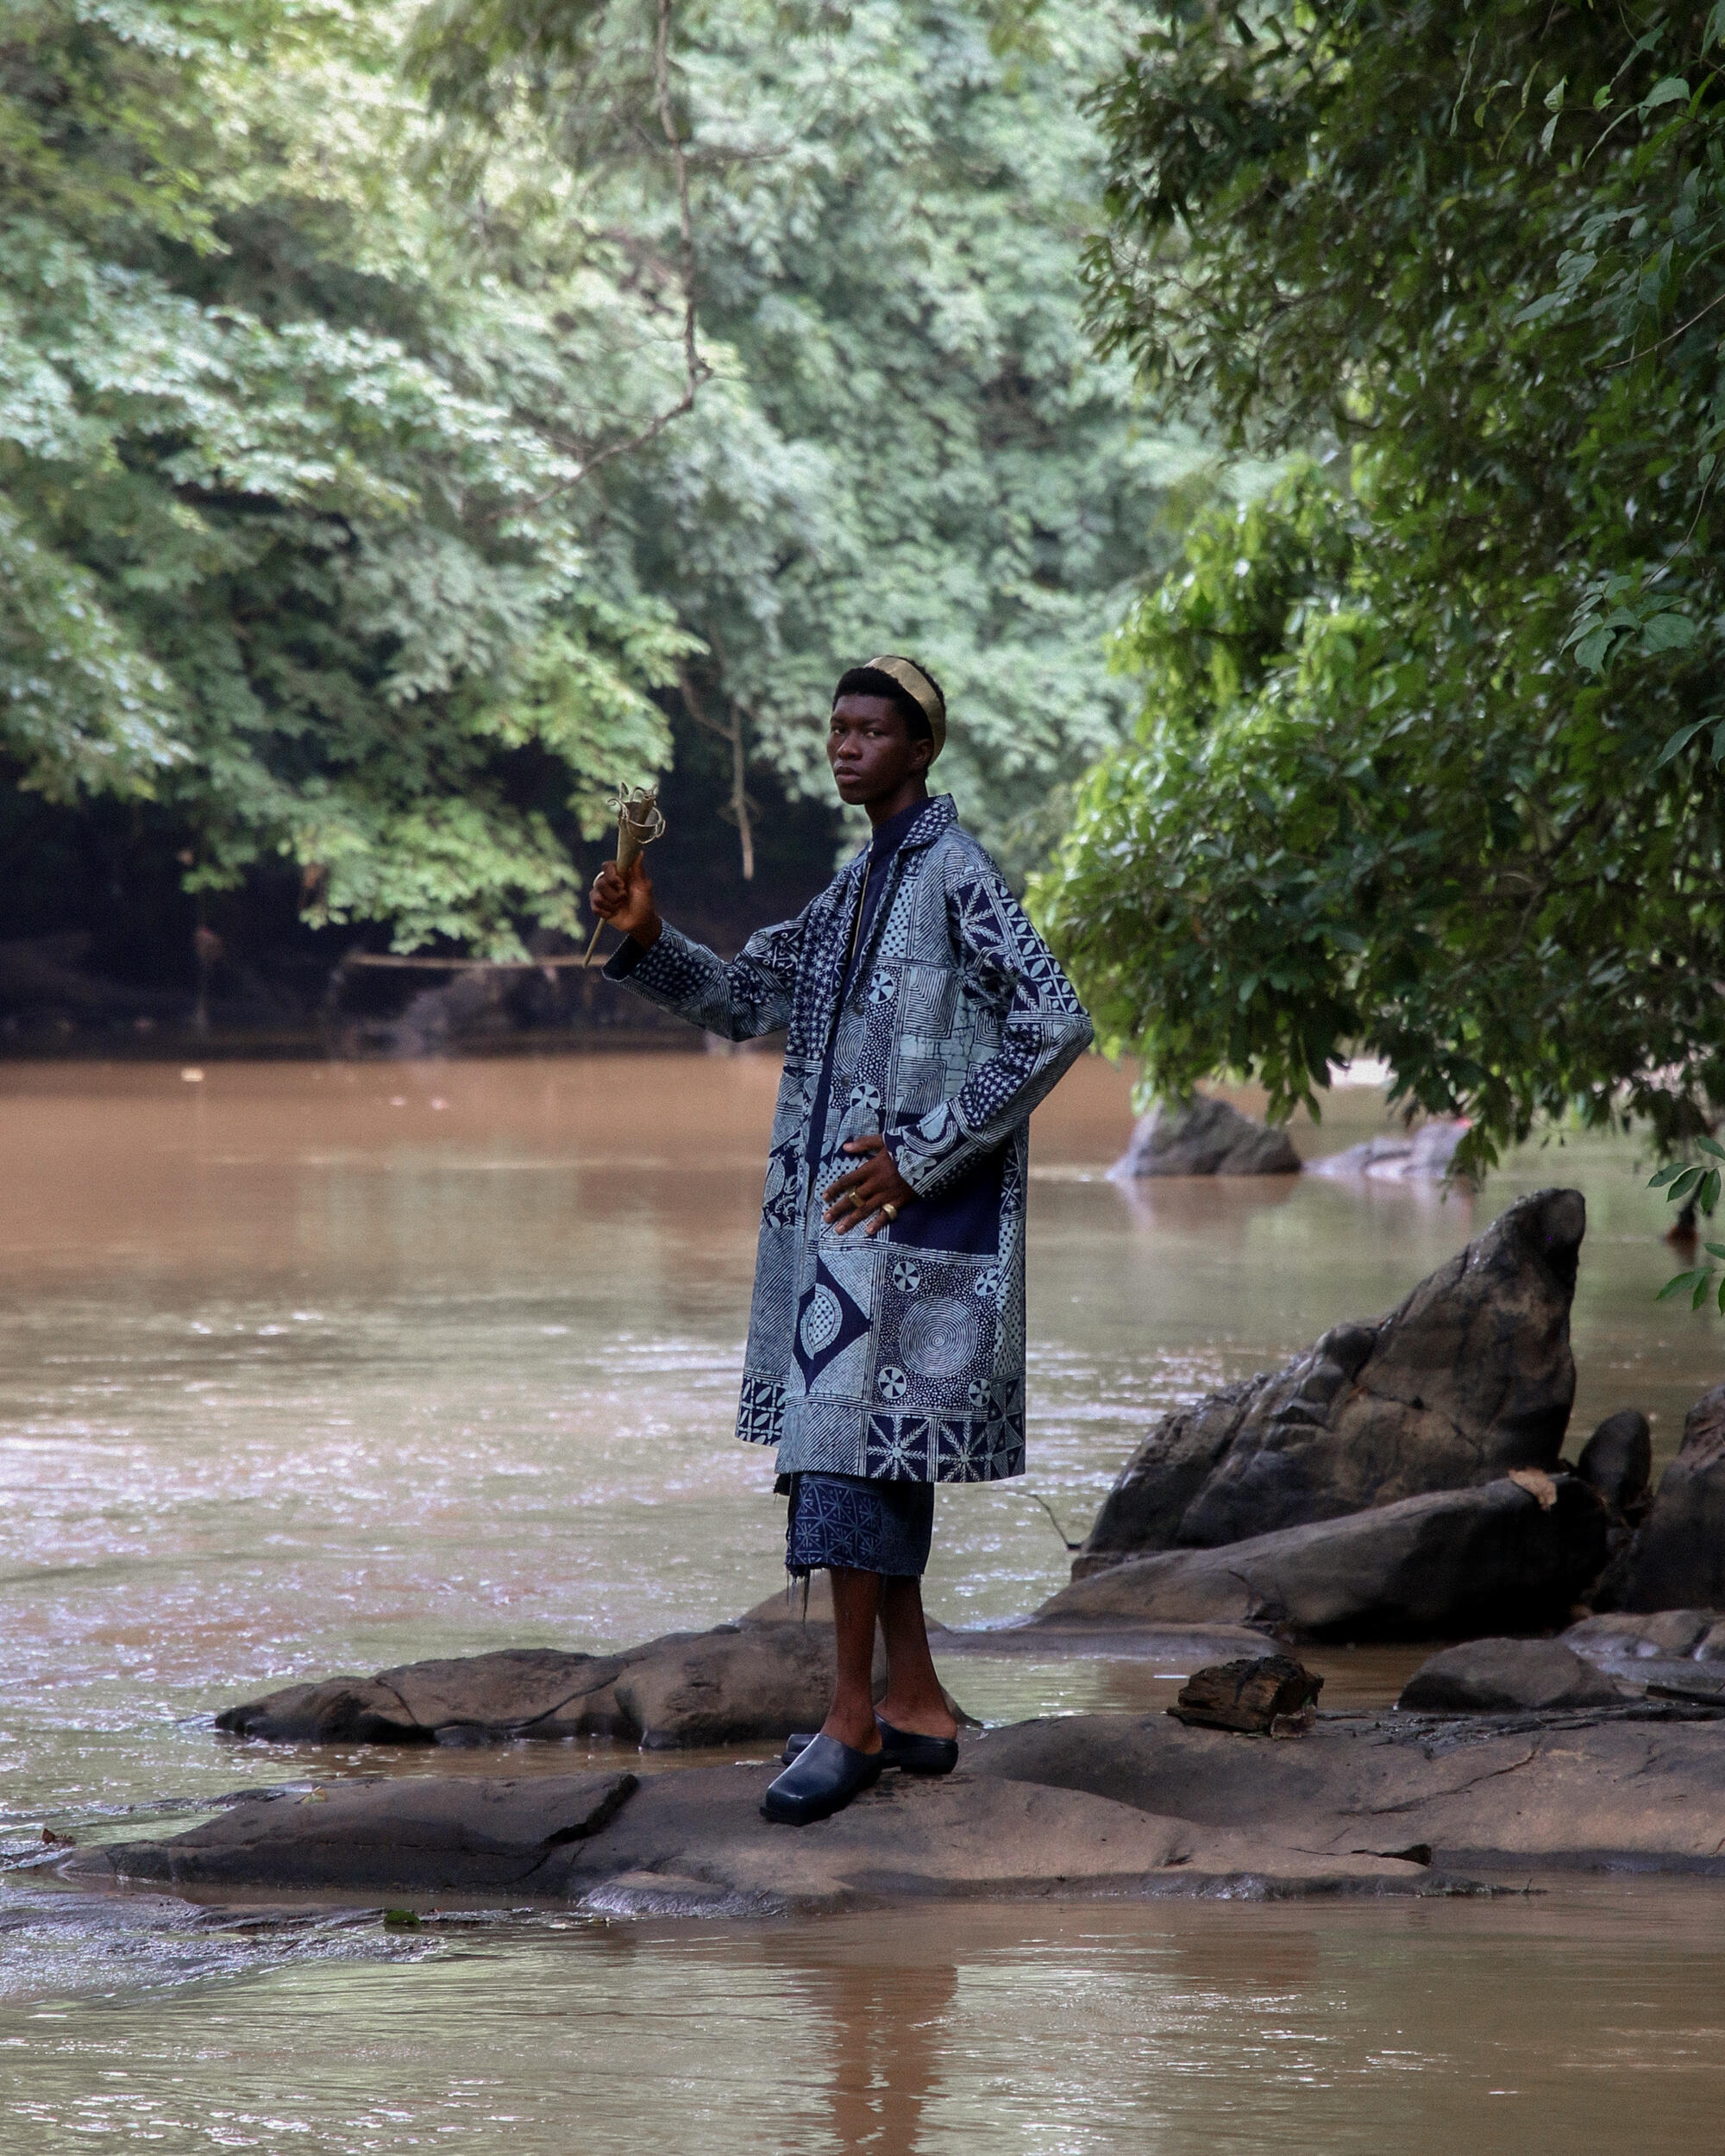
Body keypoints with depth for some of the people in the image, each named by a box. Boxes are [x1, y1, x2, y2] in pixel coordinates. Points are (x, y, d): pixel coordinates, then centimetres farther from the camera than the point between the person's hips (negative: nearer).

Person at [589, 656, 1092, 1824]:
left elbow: (1056, 1023, -19)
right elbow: (743, 998, 23)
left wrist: (923, 1153, -18)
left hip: (915, 1210, -10)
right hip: (837, 1203, 10)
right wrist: (647, 939, 3)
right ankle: (917, 1704, 16)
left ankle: (853, 1719, -8)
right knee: (847, 1438, 10)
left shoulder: (958, 873, -11)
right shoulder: (858, 886, 18)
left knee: (856, 1433, -11)